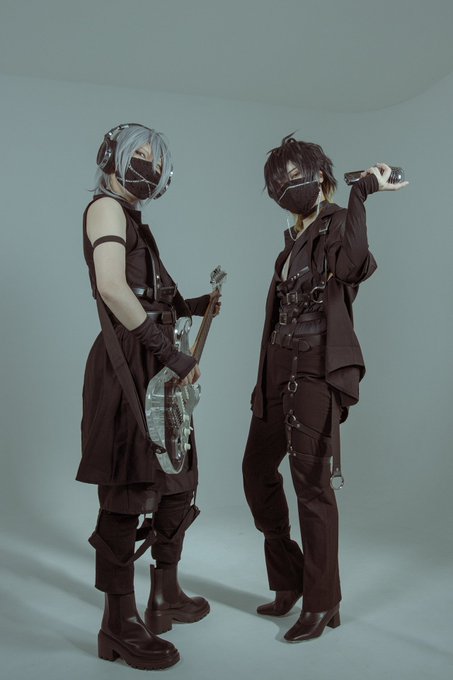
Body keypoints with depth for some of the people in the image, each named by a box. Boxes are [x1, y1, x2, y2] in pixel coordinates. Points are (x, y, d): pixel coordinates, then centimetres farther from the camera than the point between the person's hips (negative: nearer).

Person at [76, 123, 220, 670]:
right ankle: (119, 626, 10)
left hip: (157, 370, 10)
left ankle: (166, 597, 32)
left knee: (177, 481, 17)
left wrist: (192, 306, 9)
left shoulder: (133, 220, 22)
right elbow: (112, 287, -24)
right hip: (128, 366, -10)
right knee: (126, 496, -3)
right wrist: (170, 351, -23)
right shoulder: (107, 207, -6)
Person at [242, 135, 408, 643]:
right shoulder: (294, 241, 18)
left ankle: (322, 602, 12)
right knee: (257, 470, 13)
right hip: (279, 368, 9)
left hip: (317, 369, -9)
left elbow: (352, 262, -31)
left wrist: (363, 190, -22)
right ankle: (289, 581, 28)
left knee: (312, 484, -4)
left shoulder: (336, 224, -5)